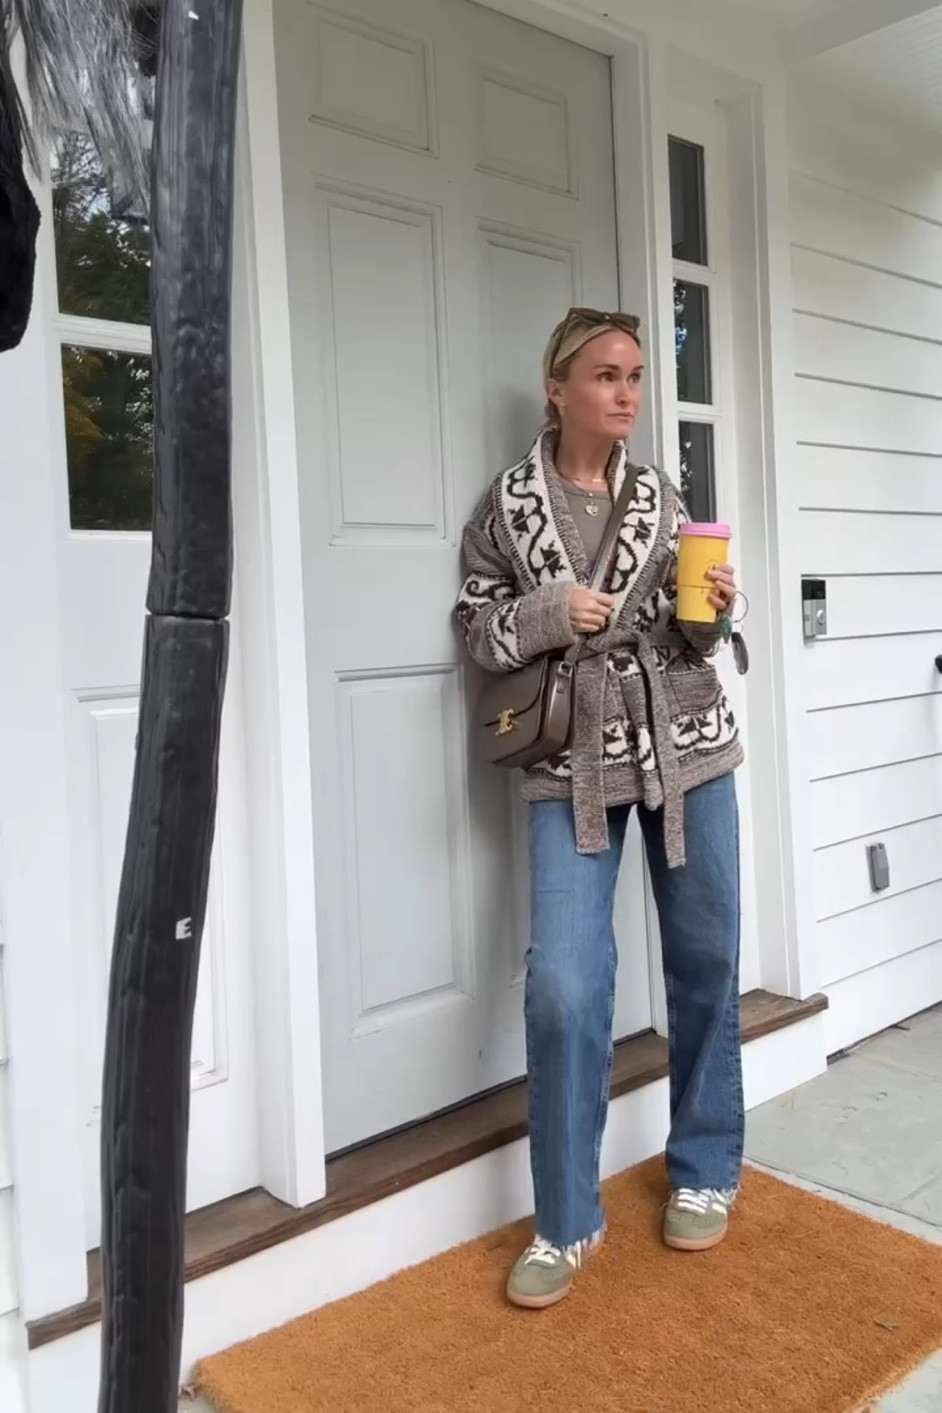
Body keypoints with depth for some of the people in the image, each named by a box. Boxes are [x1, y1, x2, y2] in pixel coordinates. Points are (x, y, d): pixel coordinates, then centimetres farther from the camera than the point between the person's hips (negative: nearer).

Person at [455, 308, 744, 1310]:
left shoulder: (660, 500, 8)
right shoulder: (508, 504, 2)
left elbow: (692, 642, 13)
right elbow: (477, 628, 4)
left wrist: (710, 612, -9)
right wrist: (548, 614, -13)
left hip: (685, 748, 3)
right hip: (572, 765, -2)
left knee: (706, 962, 9)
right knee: (563, 989, -9)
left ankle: (705, 1173, 31)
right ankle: (566, 1222, 11)